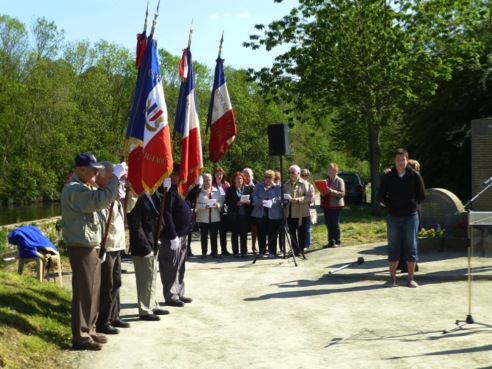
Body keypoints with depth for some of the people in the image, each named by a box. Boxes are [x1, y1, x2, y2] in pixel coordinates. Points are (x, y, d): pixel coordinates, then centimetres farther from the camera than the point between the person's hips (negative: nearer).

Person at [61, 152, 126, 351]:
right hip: (81, 248, -10)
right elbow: (100, 200, -30)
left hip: (92, 247, 10)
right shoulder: (73, 189, -17)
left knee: (93, 291, 15)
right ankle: (80, 337, 2)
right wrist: (115, 177, -25)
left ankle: (89, 330, 25)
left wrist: (118, 180, 5)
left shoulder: (87, 187, 18)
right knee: (83, 292, -5)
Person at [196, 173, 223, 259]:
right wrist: (204, 206, -22)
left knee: (214, 235, 3)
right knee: (204, 235, 5)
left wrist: (217, 204, -14)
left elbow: (221, 202, 6)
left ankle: (214, 252, 8)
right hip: (203, 217, -2)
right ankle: (204, 253, 12)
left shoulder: (216, 191, 7)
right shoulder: (199, 191, -3)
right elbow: (196, 204, -7)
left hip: (215, 217, 2)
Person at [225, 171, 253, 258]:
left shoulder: (248, 189, 9)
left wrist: (249, 202, -11)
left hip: (245, 215, 1)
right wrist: (236, 203, -16)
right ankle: (235, 252, 9)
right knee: (235, 234, 4)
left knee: (244, 234, 3)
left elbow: (252, 200, 10)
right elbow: (227, 202, -3)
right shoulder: (230, 190, 4)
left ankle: (244, 252, 10)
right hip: (234, 215, -1)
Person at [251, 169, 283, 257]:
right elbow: (254, 196, 2)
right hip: (260, 213, 2)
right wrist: (260, 201, -18)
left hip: (273, 214, -2)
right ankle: (262, 251, 12)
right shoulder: (258, 186, 14)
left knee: (272, 234, 1)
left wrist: (270, 201, -22)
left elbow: (279, 198, -6)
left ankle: (272, 252, 8)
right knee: (261, 233, 4)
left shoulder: (277, 187, 8)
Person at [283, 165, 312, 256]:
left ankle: (300, 250, 9)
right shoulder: (286, 184, 11)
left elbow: (309, 197, -9)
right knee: (292, 232, 9)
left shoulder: (304, 183, -3)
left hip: (301, 212, -5)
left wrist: (298, 199, -20)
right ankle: (294, 249, 18)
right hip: (290, 212, 5)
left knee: (301, 232, 2)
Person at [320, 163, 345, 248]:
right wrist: (322, 194, -1)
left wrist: (331, 191, -23)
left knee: (335, 224, -4)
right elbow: (323, 192, 24)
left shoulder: (339, 181, -3)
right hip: (326, 205, 6)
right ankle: (331, 242, 12)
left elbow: (342, 193, -13)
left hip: (335, 205, -6)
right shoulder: (326, 180, 16)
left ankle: (338, 242, 3)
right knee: (328, 224, 6)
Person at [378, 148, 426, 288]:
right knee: (393, 247, 5)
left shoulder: (415, 176, -3)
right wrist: (391, 206, 2)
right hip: (393, 217, 1)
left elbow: (422, 195, 5)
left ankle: (410, 278, 11)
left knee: (411, 247, 3)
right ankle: (392, 278, 11)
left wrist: (413, 205, 1)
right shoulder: (388, 177, 0)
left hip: (411, 216, -1)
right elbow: (381, 195, 8)